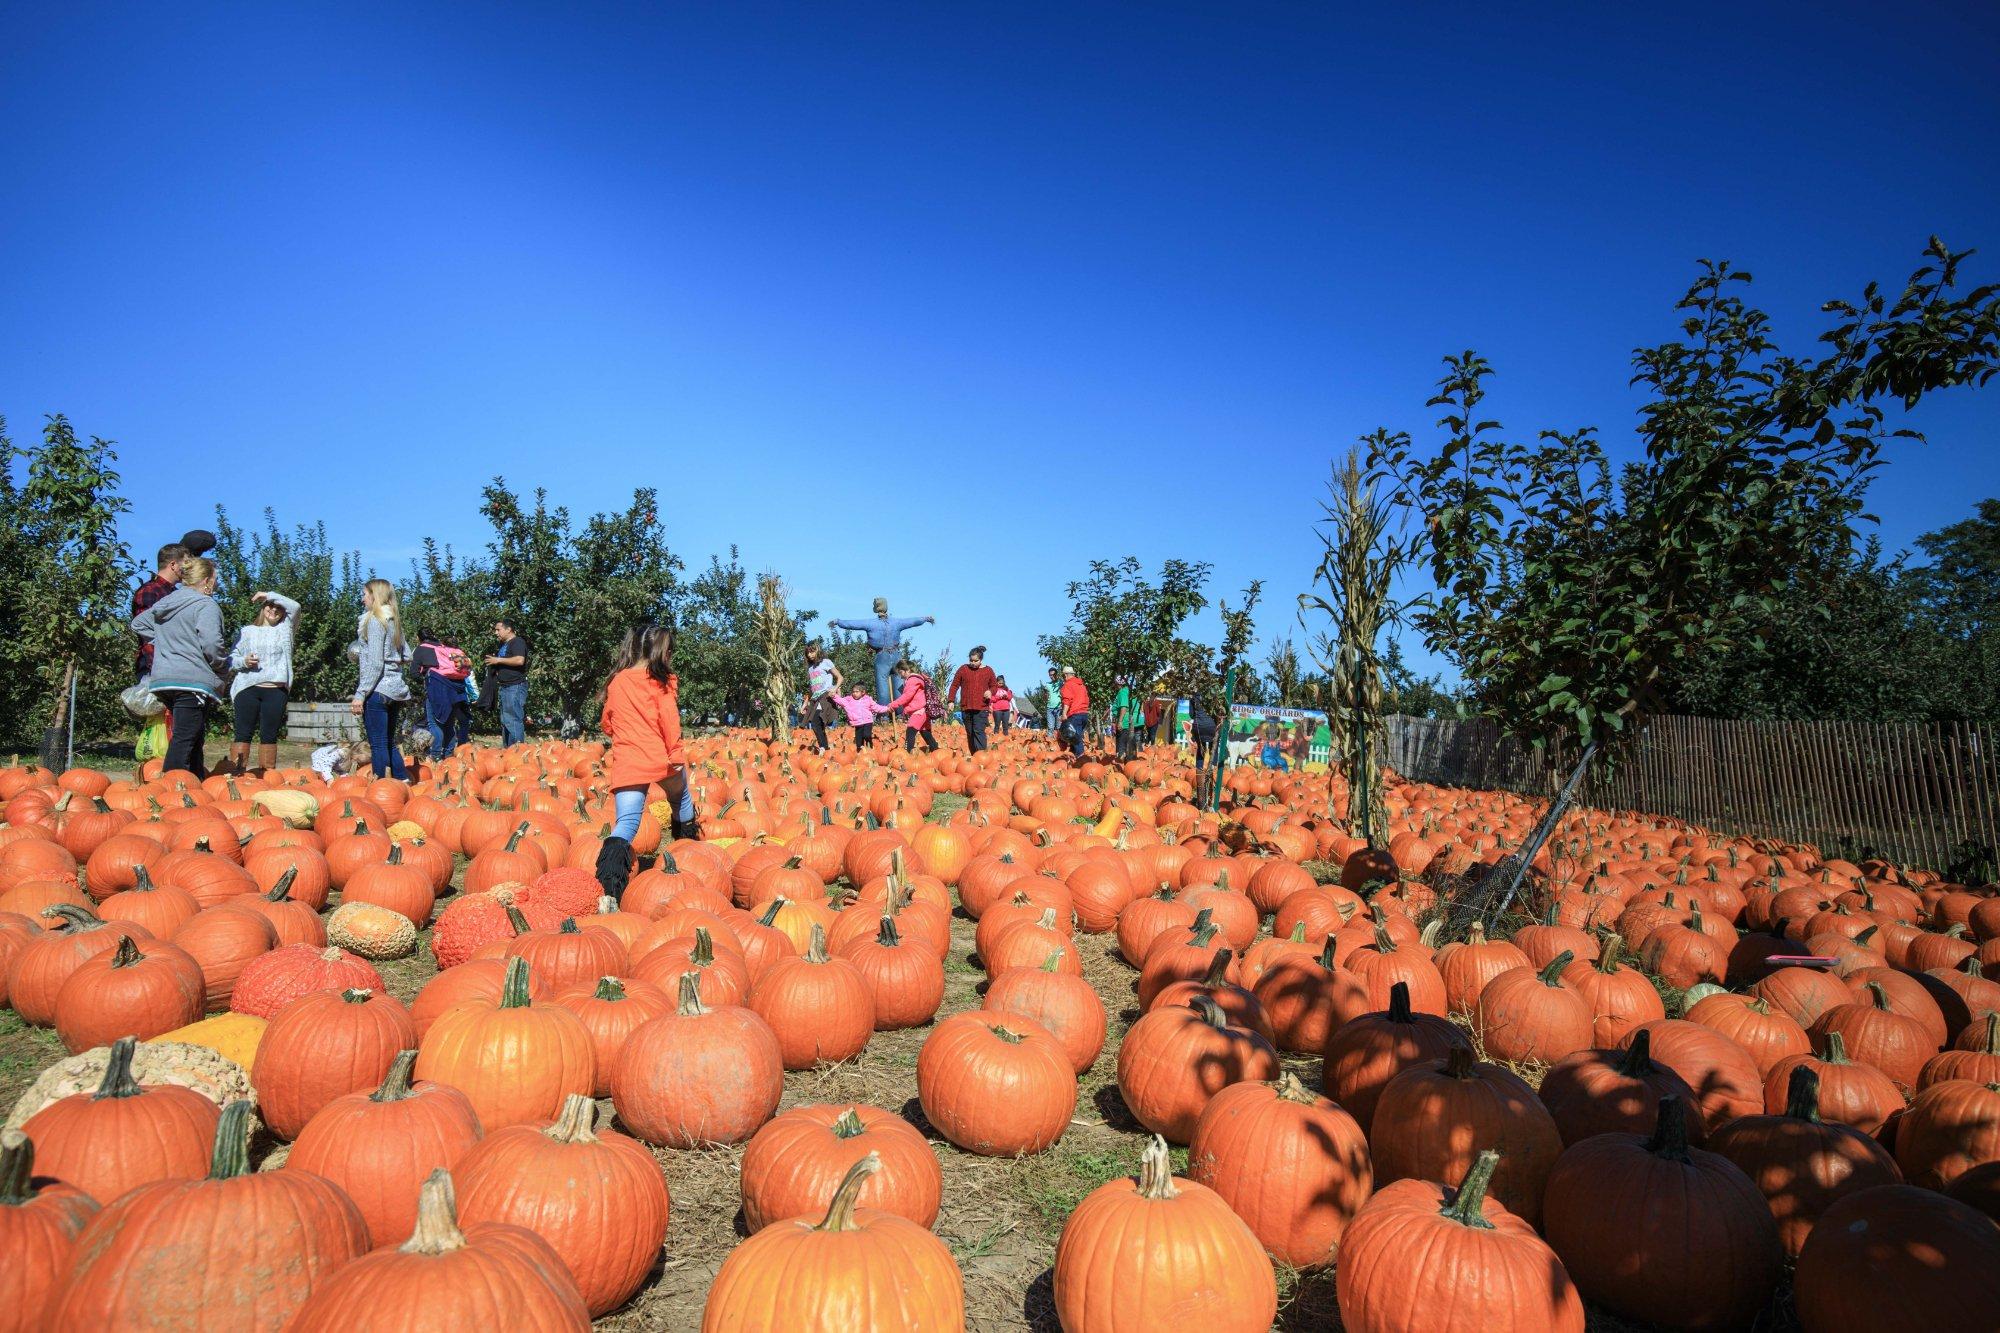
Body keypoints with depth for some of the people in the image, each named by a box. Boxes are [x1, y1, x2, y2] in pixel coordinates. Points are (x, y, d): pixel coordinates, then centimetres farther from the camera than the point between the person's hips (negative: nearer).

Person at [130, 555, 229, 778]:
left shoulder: (165, 602, 17)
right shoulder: (206, 605, -10)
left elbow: (137, 624, 30)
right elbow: (211, 643, -21)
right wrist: (223, 664, -4)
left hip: (163, 677, 9)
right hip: (193, 680, -9)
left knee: (193, 738, 16)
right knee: (184, 740, -10)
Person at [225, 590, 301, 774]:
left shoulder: (285, 630, 16)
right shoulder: (247, 631, 15)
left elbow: (295, 607, 1)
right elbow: (231, 658, 9)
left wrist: (269, 595, 6)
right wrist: (244, 661, -11)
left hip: (276, 690, 0)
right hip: (248, 688, 0)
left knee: (269, 735, 2)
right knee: (243, 733, -3)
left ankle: (268, 776, 3)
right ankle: (237, 773, -5)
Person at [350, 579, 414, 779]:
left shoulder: (375, 620, -9)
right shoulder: (394, 621, 15)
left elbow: (374, 662, -15)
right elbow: (407, 656, 14)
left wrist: (360, 694, -15)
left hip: (378, 689, -8)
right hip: (395, 689, 8)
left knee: (378, 745, -5)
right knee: (390, 743, 15)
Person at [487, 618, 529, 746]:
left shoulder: (517, 642, -7)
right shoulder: (503, 645, 23)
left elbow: (519, 660, -22)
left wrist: (498, 660, -14)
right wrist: (492, 661, 13)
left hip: (515, 686, -10)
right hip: (504, 687, 10)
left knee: (513, 720, -15)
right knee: (504, 721, 11)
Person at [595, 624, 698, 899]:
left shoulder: (616, 681, 14)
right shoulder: (661, 680, -1)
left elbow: (608, 724, 23)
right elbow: (669, 717, -14)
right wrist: (676, 754, -15)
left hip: (627, 763, 2)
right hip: (661, 760, -2)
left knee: (625, 824, -8)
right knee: (681, 798, 29)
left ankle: (607, 887, -31)